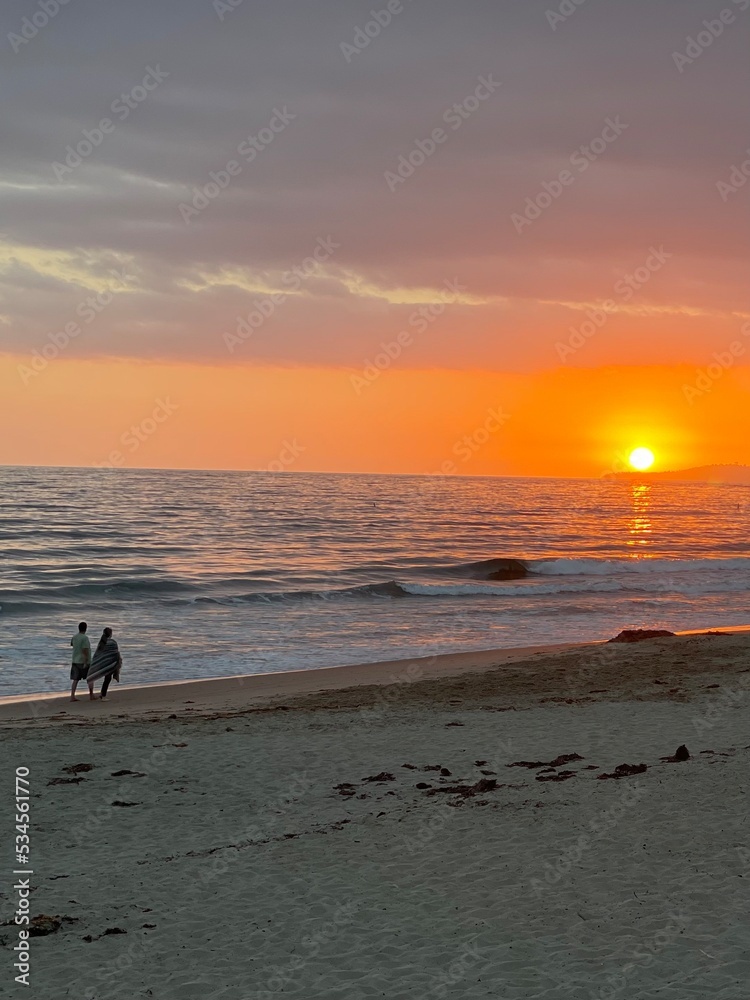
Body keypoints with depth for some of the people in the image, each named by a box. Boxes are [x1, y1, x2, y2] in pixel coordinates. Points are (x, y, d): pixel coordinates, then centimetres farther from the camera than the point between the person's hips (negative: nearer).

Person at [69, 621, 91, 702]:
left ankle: (72, 696, -3)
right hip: (83, 661, -6)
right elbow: (85, 650, -22)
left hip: (75, 661, 6)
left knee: (75, 679, 4)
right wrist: (85, 662, -21)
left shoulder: (74, 637, 6)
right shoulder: (85, 638, -17)